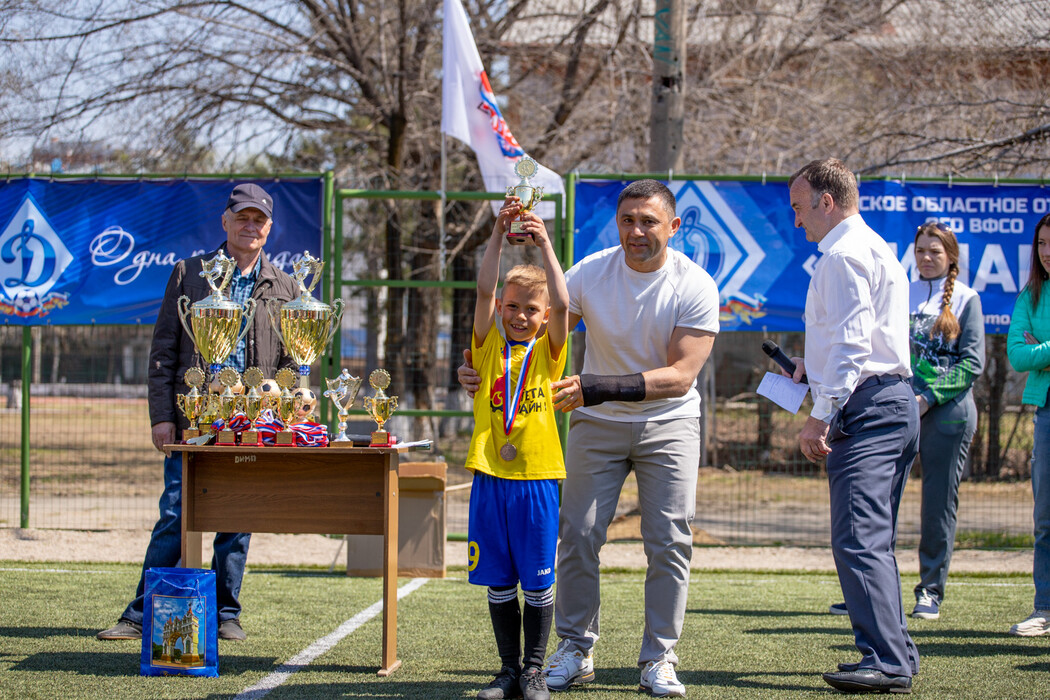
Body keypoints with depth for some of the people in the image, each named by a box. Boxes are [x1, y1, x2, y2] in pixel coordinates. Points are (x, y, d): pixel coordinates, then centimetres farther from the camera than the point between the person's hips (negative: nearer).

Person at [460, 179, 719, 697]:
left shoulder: (694, 286, -19)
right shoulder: (590, 273, -13)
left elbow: (681, 376, -27)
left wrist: (593, 388, -38)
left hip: (668, 422, -1)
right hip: (597, 424, 1)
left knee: (670, 542, -5)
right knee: (578, 534, -3)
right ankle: (575, 651, 10)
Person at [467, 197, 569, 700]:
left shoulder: (548, 351, 4)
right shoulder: (489, 345, 7)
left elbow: (562, 304, -12)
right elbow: (483, 290, -6)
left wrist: (544, 245, -14)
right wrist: (498, 234, -12)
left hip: (537, 475, -1)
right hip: (490, 473, 1)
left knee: (538, 580, 3)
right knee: (498, 581, 7)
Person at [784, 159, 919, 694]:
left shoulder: (843, 255, -10)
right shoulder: (875, 248, 24)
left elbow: (852, 342, -19)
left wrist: (820, 416, -22)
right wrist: (813, 365, 26)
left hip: (865, 408, -11)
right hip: (895, 401, 11)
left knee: (858, 538, -17)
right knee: (874, 540, 16)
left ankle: (886, 661, -23)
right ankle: (895, 653, 19)